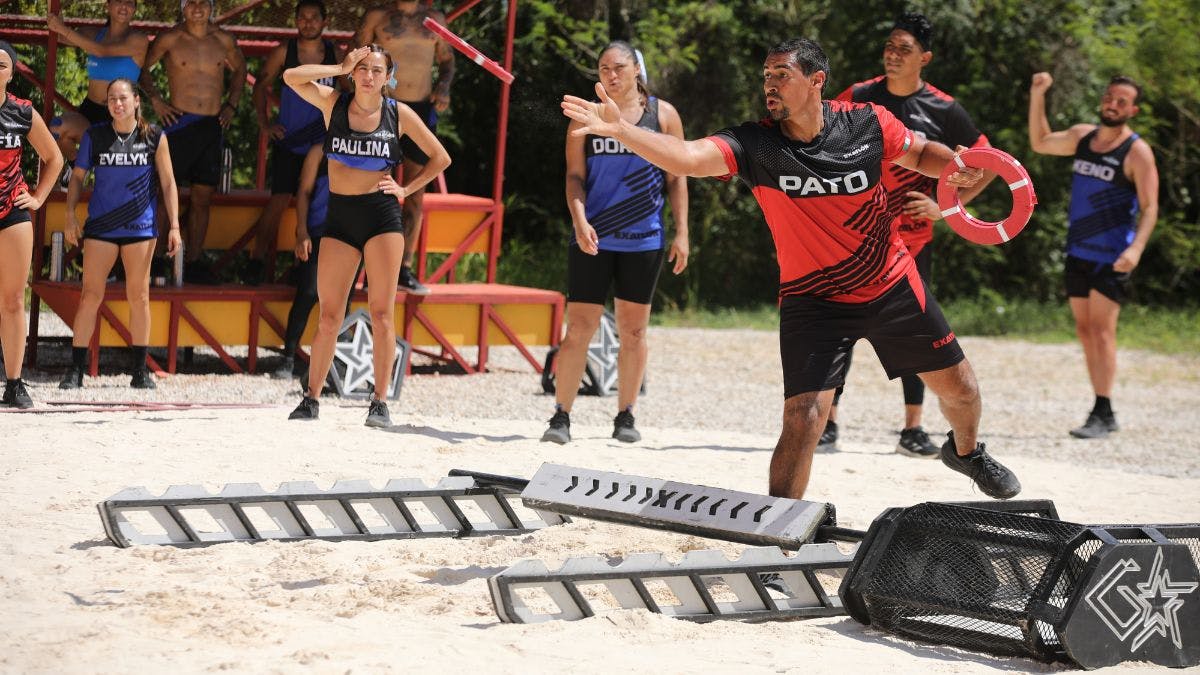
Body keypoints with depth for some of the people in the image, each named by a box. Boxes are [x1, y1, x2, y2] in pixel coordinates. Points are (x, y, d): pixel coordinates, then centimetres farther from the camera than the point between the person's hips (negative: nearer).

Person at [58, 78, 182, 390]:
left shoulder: (154, 137, 0)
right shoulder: (95, 135, 1)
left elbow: (168, 183, 3)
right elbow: (77, 177, 8)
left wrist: (174, 226, -2)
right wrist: (71, 216, -2)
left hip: (140, 227, 0)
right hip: (100, 225, 0)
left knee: (139, 297, 5)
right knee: (91, 295, -3)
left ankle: (140, 370, 14)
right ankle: (76, 369, 1)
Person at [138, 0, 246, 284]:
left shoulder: (223, 41, 7)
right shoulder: (170, 39, -2)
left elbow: (239, 69, 25)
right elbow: (142, 67, 10)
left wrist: (231, 104, 14)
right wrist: (154, 99, -1)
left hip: (212, 126, 4)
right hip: (179, 122, -4)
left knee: (203, 199, 6)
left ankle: (193, 263, 12)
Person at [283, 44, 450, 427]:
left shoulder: (398, 114, 2)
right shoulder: (333, 103, 4)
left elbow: (440, 158, 10)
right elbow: (291, 77, -11)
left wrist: (406, 189, 1)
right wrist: (341, 68, -8)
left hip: (382, 214, -1)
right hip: (339, 215, 1)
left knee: (381, 311, -5)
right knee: (329, 315, 1)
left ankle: (380, 402, -3)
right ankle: (311, 399, 8)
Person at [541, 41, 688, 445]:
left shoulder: (662, 114, 6)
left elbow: (676, 178, 7)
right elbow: (574, 176, 2)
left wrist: (681, 233, 0)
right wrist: (580, 221, -15)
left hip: (643, 241, 1)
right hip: (593, 240, -1)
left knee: (633, 331, 6)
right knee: (579, 328, -3)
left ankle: (625, 417, 15)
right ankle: (561, 417, 0)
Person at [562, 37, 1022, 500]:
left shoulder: (868, 123, -13)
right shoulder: (755, 145, -19)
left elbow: (921, 152, 7)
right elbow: (686, 157, -35)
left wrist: (955, 166, -14)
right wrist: (619, 129, -50)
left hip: (893, 286, 2)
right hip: (812, 301, -2)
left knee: (958, 386, 15)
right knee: (803, 419, -17)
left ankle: (965, 450, 49)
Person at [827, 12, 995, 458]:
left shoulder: (943, 110, -4)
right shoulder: (858, 99, -2)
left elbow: (987, 165, 3)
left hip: (913, 236, 0)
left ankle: (913, 430, 11)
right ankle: (828, 425, 3)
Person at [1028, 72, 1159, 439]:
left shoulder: (1137, 152, -9)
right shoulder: (1082, 136, 10)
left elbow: (1150, 207, -14)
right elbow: (1039, 142, 25)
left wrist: (1136, 247, -30)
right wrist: (1037, 96, 13)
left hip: (1111, 256, -7)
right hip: (1078, 252, 7)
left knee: (1101, 329, -14)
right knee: (1085, 330, 7)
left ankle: (1103, 413, -15)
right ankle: (1101, 412, 13)